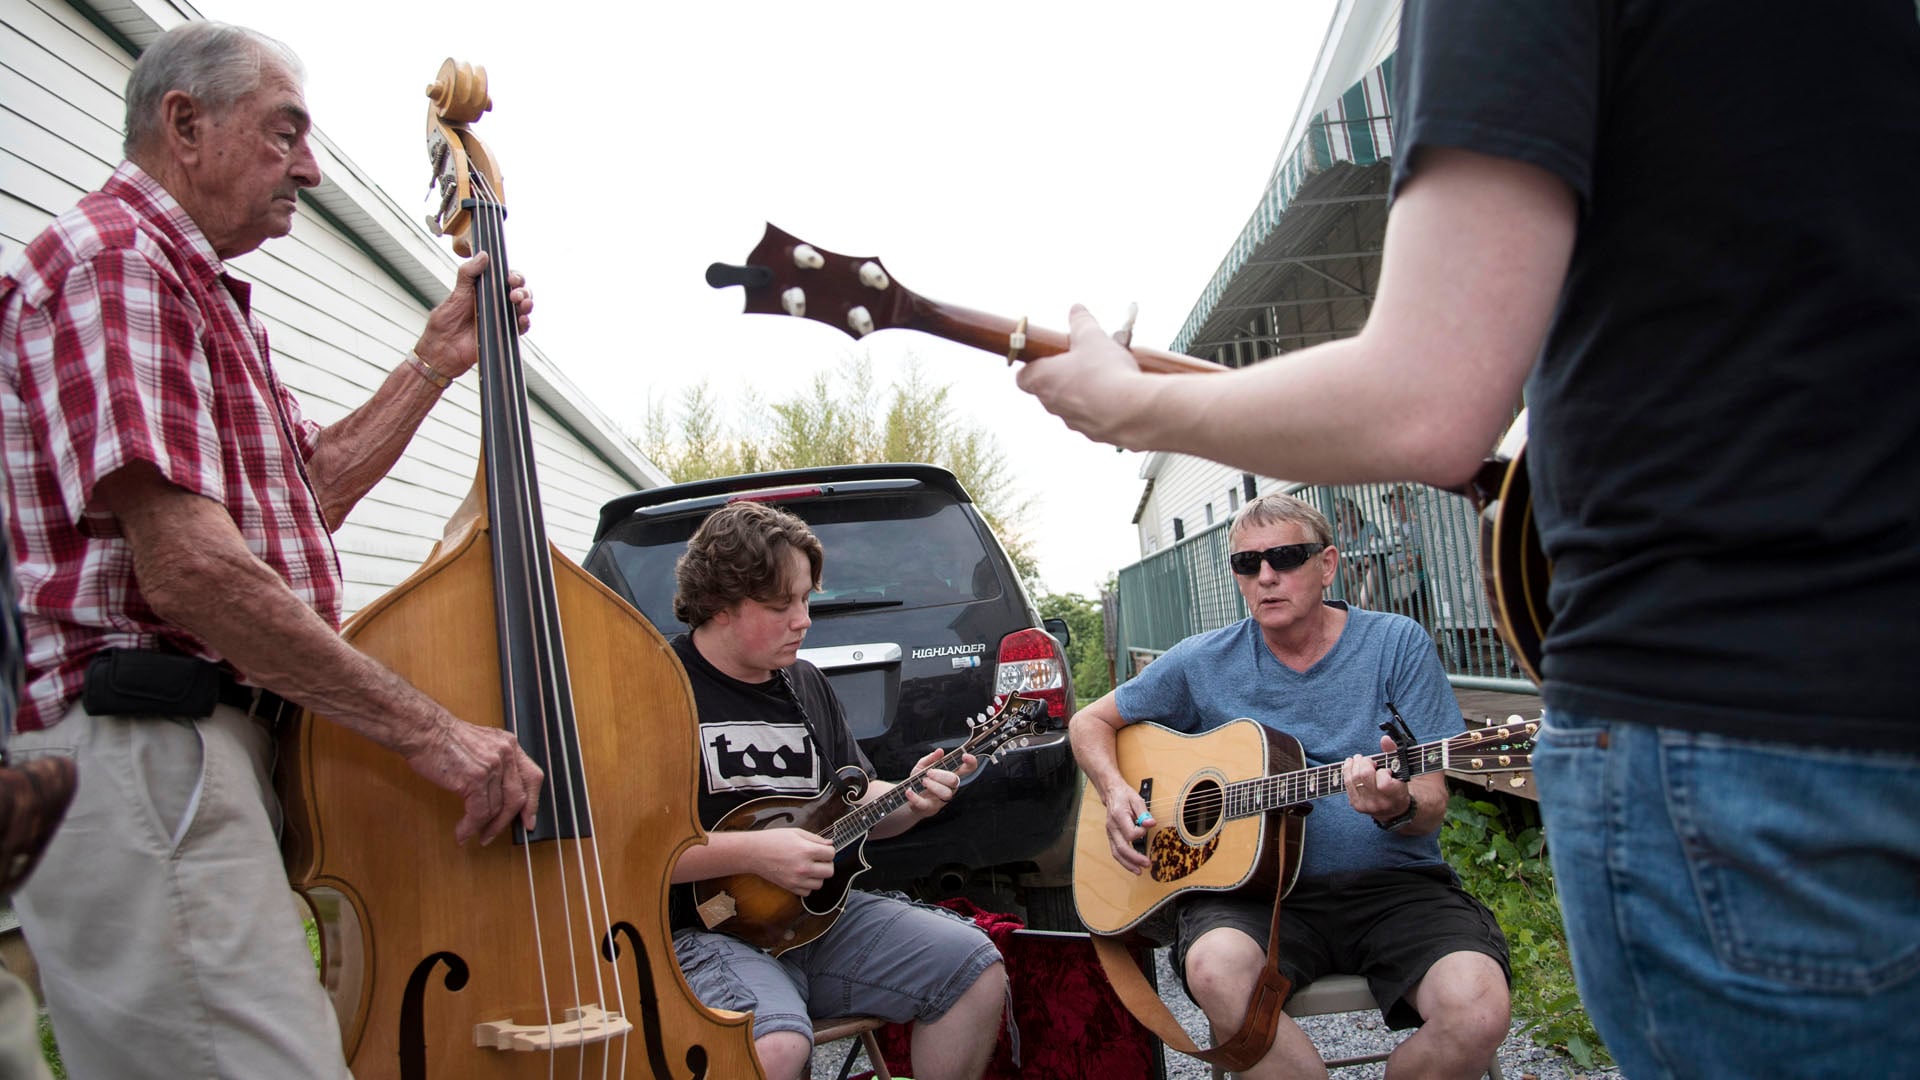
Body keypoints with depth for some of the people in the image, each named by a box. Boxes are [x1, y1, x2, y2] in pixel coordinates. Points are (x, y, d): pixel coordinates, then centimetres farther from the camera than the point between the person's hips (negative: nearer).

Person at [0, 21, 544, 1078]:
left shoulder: (194, 288, 25)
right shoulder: (111, 255, -9)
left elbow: (312, 491, 30)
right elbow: (188, 569, -21)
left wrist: (437, 360, 22)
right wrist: (428, 732, -18)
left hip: (212, 754, 10)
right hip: (148, 760, -10)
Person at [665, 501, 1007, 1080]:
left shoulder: (808, 685, 13)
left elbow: (855, 800, 21)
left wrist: (909, 799, -2)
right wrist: (751, 851, -22)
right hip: (702, 932, -7)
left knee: (976, 967, -4)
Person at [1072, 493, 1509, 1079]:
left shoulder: (1397, 644, 3)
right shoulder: (1205, 662, 6)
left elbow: (1432, 801, 0)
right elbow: (1090, 722, 16)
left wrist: (1400, 807, -24)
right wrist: (1116, 793, -4)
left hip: (1392, 882, 0)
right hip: (1257, 888, 0)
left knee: (1477, 1012, -28)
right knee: (1216, 968, -34)